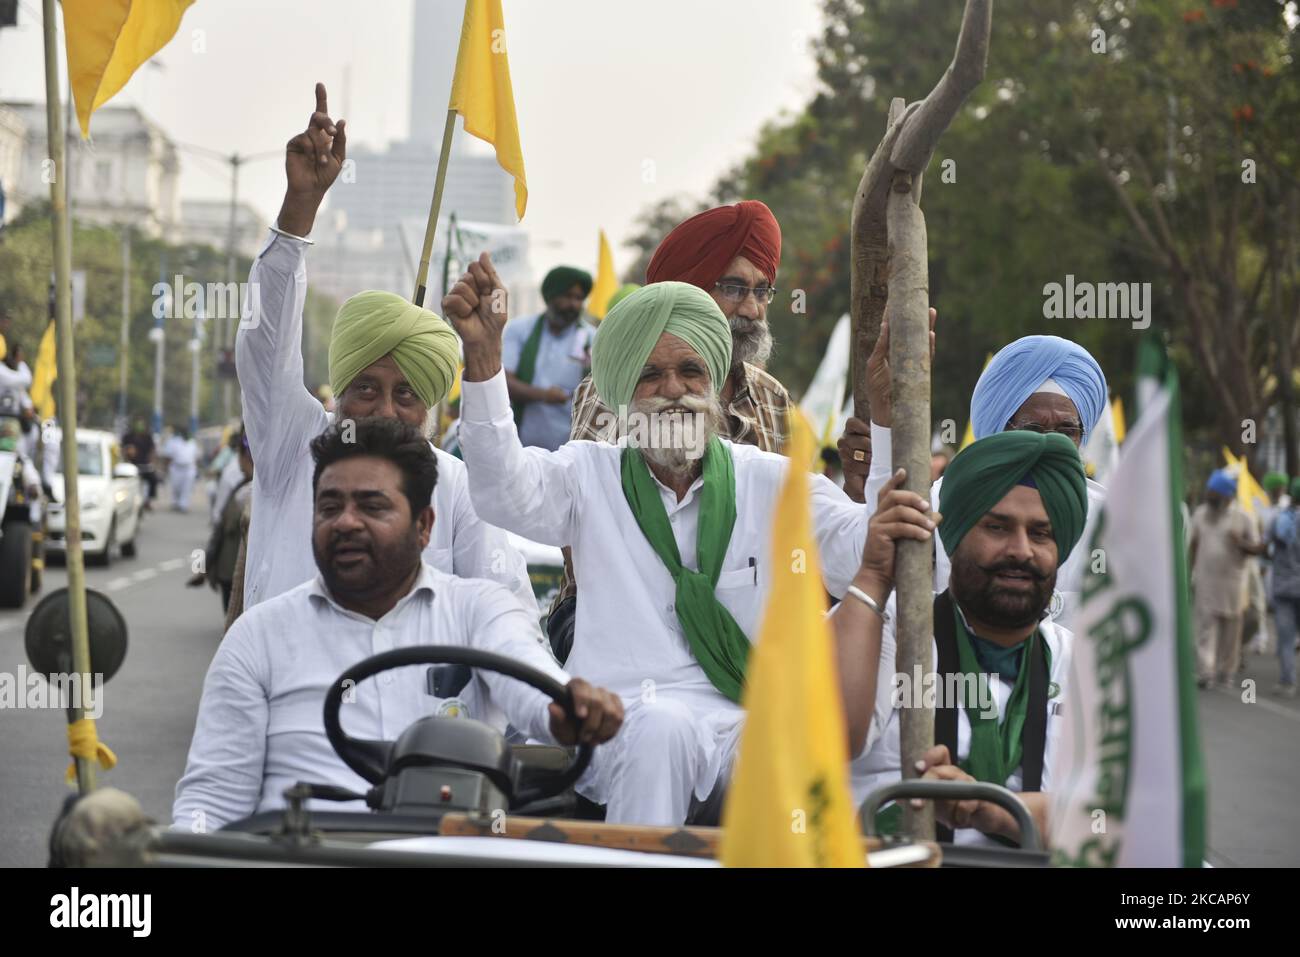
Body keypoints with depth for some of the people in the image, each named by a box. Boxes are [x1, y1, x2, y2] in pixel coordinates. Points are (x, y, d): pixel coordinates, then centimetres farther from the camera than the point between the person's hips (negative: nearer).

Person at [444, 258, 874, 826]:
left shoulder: (771, 483, 15)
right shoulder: (589, 476, 14)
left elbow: (862, 551, 1)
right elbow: (504, 493, -7)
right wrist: (482, 355, -20)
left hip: (747, 729, 1)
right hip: (621, 731, 0)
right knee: (662, 725, -36)